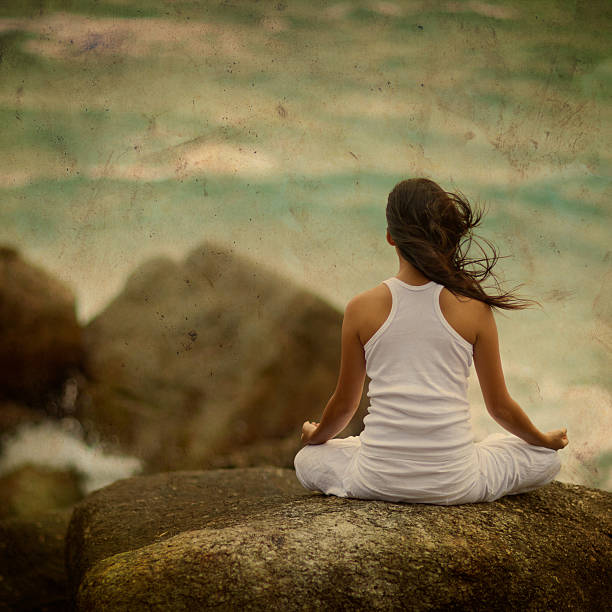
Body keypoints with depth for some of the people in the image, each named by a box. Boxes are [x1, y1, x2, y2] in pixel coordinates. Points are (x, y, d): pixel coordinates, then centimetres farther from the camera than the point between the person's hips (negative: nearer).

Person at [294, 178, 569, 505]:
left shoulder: (362, 308, -6)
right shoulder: (474, 308, -8)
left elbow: (344, 404, 6)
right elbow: (499, 405, 2)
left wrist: (315, 436, 29)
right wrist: (545, 440, 23)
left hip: (378, 480, 1)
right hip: (453, 484, -1)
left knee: (307, 460, 32)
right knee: (545, 459, 24)